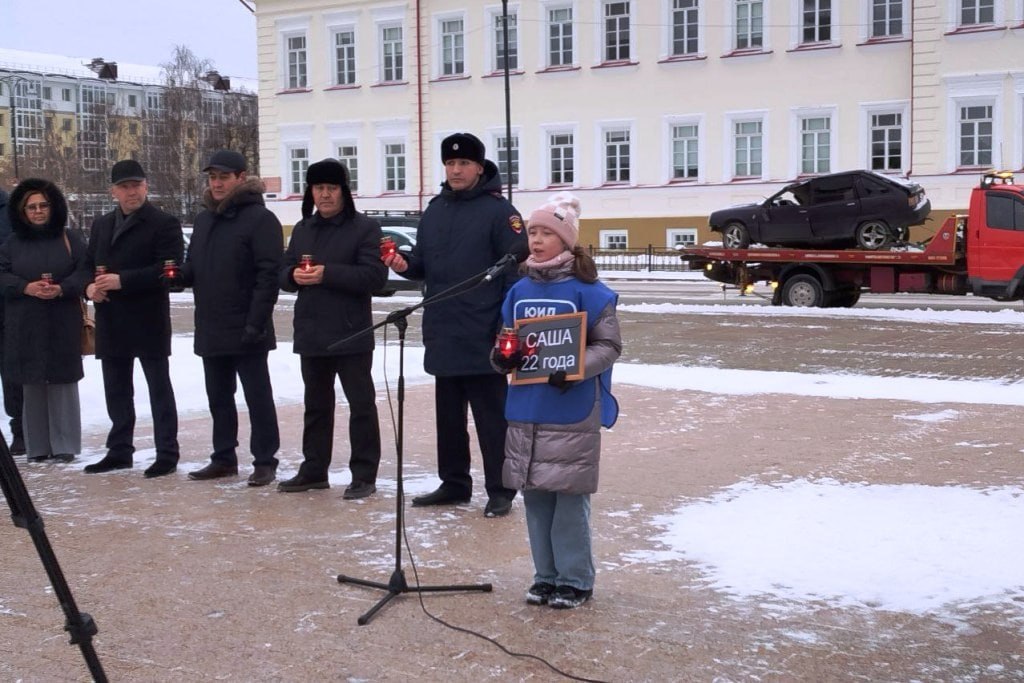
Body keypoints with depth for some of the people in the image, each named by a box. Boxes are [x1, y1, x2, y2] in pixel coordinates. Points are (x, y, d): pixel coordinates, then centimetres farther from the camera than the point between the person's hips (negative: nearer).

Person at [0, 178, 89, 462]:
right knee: (33, 384, 2)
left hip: (62, 325, -1)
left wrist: (61, 288, -20)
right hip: (25, 326, 1)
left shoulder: (70, 240, 4)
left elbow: (85, 271, -3)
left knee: (63, 382, -1)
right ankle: (37, 446, 9)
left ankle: (64, 444, 6)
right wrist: (26, 287, -16)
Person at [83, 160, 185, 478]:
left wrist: (121, 281, -22)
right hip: (111, 321, 7)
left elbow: (168, 269, -16)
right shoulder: (101, 225, 17)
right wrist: (90, 286, -3)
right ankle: (119, 451, 23)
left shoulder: (164, 223, -6)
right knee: (116, 389, 13)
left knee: (159, 387, 0)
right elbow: (88, 264, 20)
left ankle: (166, 453, 5)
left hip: (148, 320, -7)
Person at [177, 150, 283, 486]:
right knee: (218, 398, 14)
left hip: (246, 331, -8)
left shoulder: (260, 218, -10)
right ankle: (224, 458, 24)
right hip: (210, 330, 8)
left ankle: (264, 461, 8)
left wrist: (256, 323, -22)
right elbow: (193, 269, 20)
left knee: (258, 398, 1)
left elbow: (269, 275, -17)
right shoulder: (203, 219, 15)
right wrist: (180, 274, -4)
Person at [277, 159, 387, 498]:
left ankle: (364, 475, 5)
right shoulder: (303, 229, 15)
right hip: (311, 333, 6)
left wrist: (327, 274, -22)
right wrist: (295, 275, -10)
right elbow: (284, 272, 14)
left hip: (352, 334, -6)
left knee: (361, 404, -1)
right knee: (316, 404, 15)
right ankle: (314, 469, 25)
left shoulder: (365, 227, -5)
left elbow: (375, 275, -15)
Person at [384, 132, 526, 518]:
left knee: (491, 418, 1)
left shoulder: (498, 211, -8)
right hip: (442, 336, 7)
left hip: (482, 338, -7)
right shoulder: (434, 210, 13)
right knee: (449, 417, 15)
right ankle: (454, 483, 27)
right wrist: (406, 265, -5)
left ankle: (500, 491, 9)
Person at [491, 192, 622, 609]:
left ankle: (575, 580, 15)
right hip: (525, 413, 6)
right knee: (535, 496, 11)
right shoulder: (520, 291, 9)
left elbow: (609, 346, -8)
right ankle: (546, 576, 25)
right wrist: (501, 357, -4)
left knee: (570, 498, 1)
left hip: (572, 415, -5)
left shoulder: (587, 290, -7)